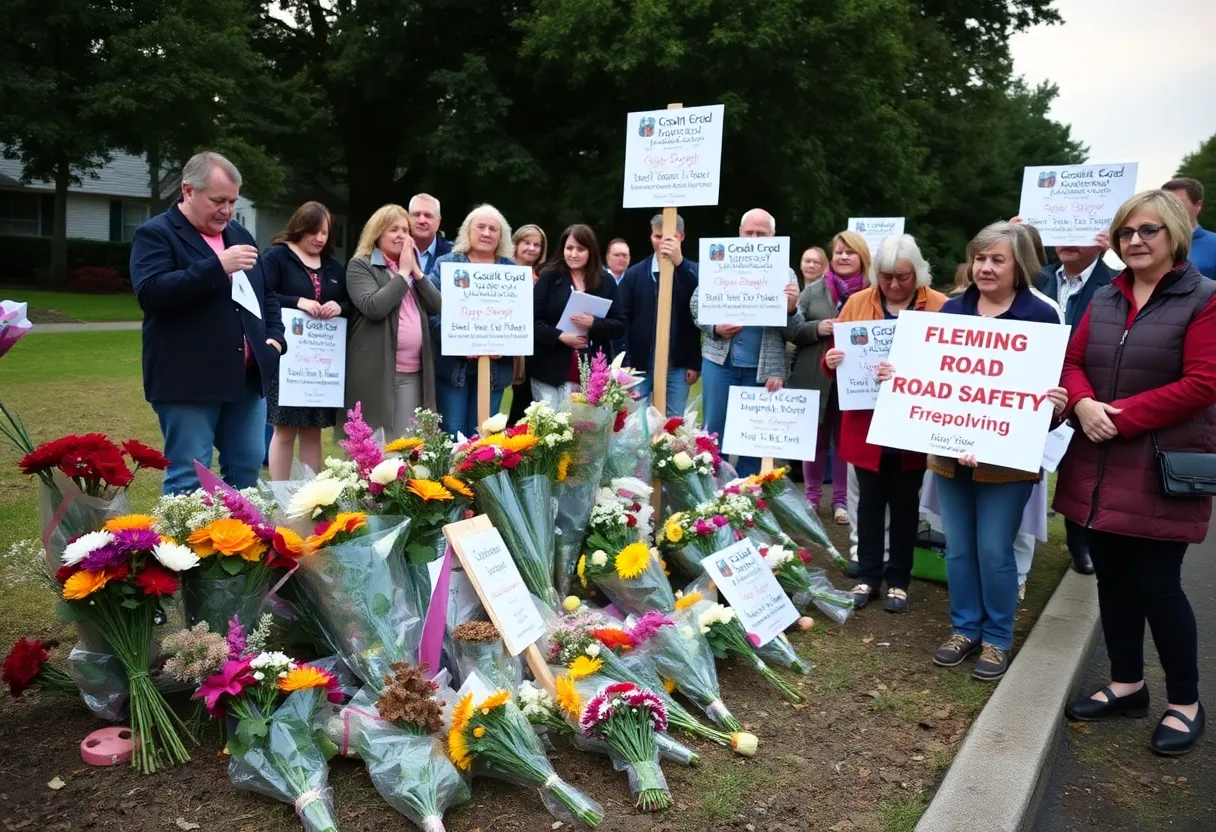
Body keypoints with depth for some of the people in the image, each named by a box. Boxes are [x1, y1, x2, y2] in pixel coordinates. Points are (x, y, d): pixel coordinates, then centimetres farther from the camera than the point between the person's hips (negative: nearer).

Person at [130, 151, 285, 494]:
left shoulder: (239, 235, 17)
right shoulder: (155, 234, -5)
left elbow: (265, 292, 25)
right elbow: (150, 293, -20)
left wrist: (275, 335, 8)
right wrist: (217, 266, -24)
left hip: (246, 377, 7)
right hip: (188, 383, -6)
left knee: (247, 471, 12)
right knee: (188, 480, -1)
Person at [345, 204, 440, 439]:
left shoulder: (413, 266, 19)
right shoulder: (360, 265, -1)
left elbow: (436, 306, 8)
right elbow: (374, 307, -18)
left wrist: (416, 271, -1)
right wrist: (403, 273, -10)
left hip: (413, 372, 6)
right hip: (376, 370, -6)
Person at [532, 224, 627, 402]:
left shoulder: (606, 281, 7)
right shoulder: (549, 277, 2)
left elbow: (620, 325, 3)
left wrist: (594, 324, -15)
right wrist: (560, 336, -16)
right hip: (553, 372, -2)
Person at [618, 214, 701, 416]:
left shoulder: (693, 272, 2)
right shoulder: (634, 274, 5)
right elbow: (622, 321, 1)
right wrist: (624, 366, -5)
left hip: (678, 367, -1)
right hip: (639, 366, 1)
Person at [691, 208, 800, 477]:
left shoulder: (786, 274, 3)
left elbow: (794, 332, -1)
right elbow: (696, 303, 6)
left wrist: (791, 310, -23)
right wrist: (714, 328, -12)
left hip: (762, 368, 0)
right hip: (720, 361, 0)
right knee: (714, 431, 7)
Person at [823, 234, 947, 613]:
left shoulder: (939, 306, -4)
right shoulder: (857, 302, 4)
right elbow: (837, 355, 6)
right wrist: (831, 361, -17)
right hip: (866, 423, 2)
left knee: (905, 502, 10)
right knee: (870, 500, 10)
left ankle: (899, 580, 22)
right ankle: (868, 575, 22)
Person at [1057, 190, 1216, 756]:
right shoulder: (1105, 300, 12)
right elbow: (1072, 362, 9)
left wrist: (1119, 415, -18)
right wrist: (1084, 405, -13)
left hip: (1161, 468, -6)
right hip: (1098, 465, 6)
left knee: (1157, 584, -1)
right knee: (1112, 577, 12)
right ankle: (1126, 685, 27)